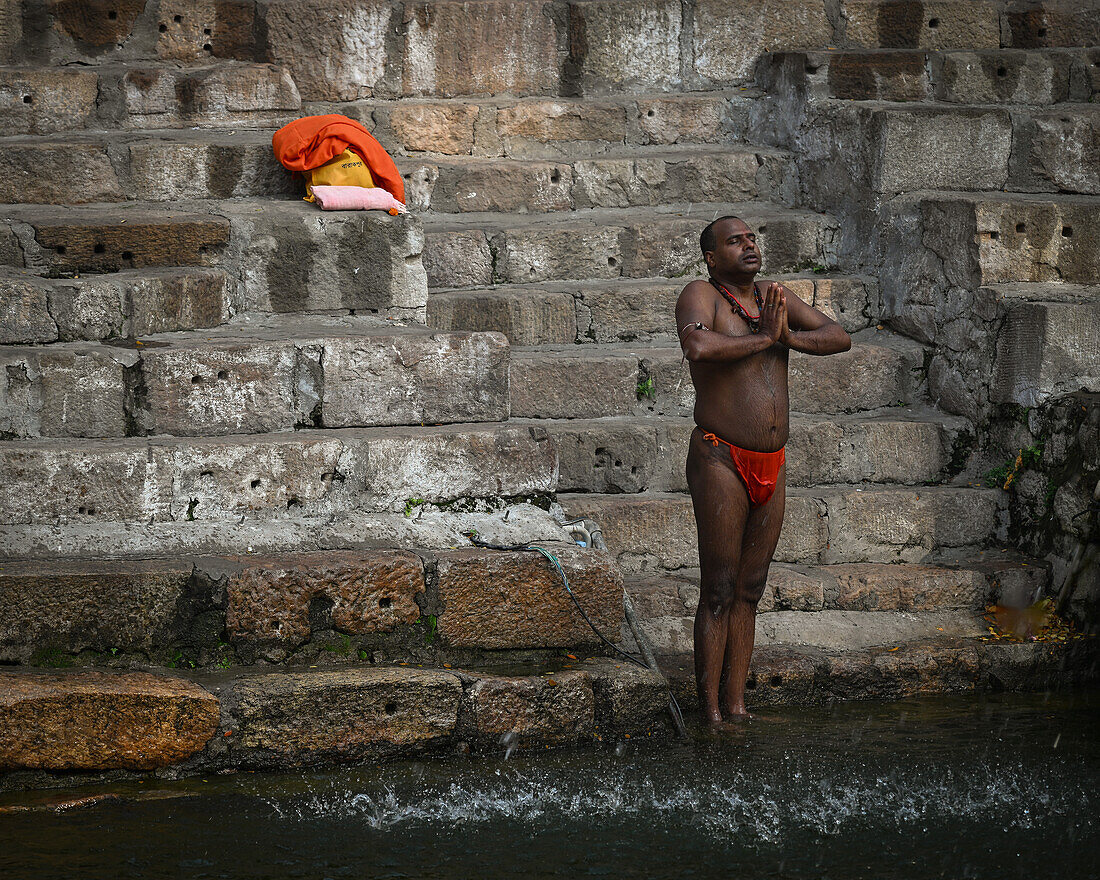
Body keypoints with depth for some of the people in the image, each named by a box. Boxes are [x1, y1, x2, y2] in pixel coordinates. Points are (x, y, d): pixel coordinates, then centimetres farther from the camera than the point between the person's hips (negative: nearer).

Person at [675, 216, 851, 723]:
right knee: (718, 595, -4)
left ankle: (736, 707, 16)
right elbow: (697, 346, -29)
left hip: (771, 467, 7)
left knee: (749, 592, 10)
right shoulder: (701, 295, -7)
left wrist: (789, 336, -10)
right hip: (720, 459, -7)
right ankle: (711, 716, 0)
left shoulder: (772, 296, 12)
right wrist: (763, 339, -16)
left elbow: (840, 338, 8)